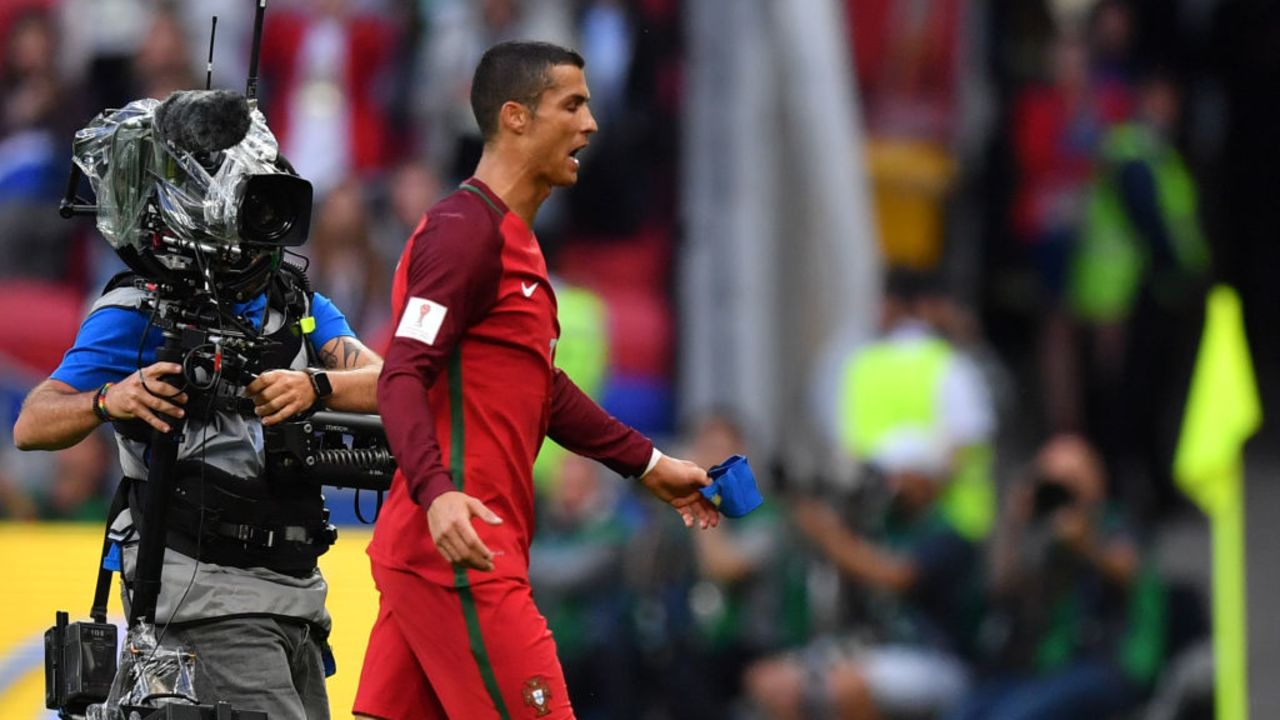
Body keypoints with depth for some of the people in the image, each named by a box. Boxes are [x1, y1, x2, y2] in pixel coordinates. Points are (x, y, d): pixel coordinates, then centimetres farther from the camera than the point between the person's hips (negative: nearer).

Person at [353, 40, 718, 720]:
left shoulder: (509, 237, 21)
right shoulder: (467, 230, -12)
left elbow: (540, 391, 29)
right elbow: (402, 380, -20)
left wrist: (649, 465, 30)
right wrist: (437, 492, -34)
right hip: (460, 554, -10)